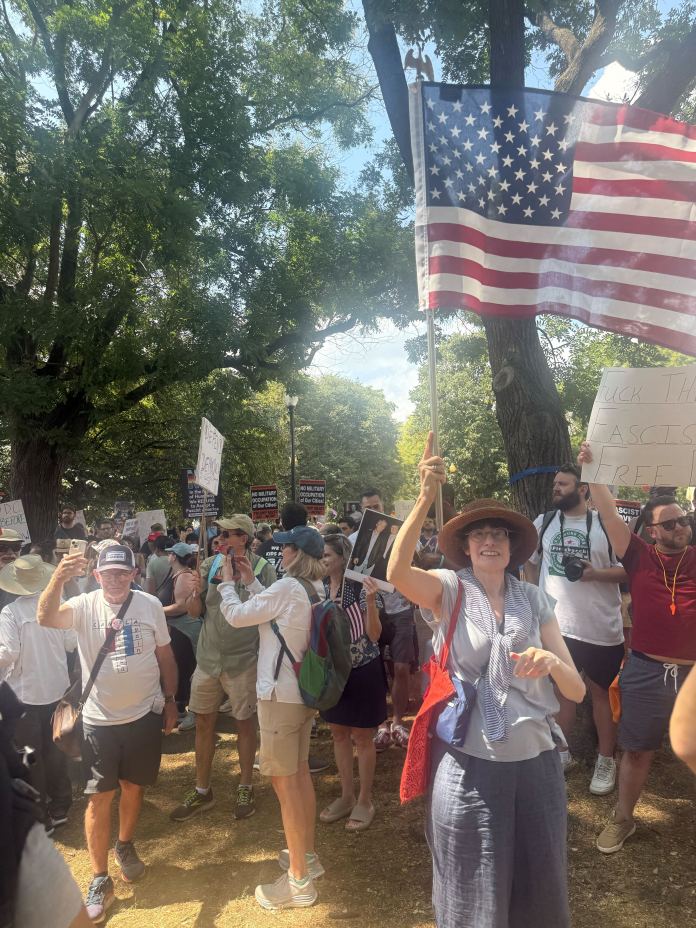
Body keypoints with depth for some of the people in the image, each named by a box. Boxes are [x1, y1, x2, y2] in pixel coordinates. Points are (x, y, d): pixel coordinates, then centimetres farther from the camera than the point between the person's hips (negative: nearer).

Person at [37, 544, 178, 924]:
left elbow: (165, 655, 5)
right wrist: (58, 579, -51)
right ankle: (100, 879, 21)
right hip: (98, 719, -1)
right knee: (99, 797, 4)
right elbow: (45, 618, -33)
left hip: (144, 715, 2)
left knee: (133, 786, 18)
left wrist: (170, 700, 7)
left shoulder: (150, 605, -6)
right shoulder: (84, 605, -11)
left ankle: (125, 846, 43)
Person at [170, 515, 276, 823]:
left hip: (243, 659, -4)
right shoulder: (211, 564, 0)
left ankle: (245, 787, 31)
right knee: (203, 722, 14)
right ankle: (202, 791, 31)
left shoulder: (262, 568, -11)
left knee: (245, 722, 11)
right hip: (208, 656, 4)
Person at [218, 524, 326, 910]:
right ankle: (307, 855, 35)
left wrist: (228, 583, 2)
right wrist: (250, 583, 12)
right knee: (299, 773, 20)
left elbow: (236, 617, -14)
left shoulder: (287, 587, -22)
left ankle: (298, 881, 12)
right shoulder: (314, 589, 5)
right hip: (302, 690, 9)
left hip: (279, 694, -9)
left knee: (284, 781, 1)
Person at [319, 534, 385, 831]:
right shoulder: (320, 588, -1)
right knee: (338, 733, 17)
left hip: (362, 671, -6)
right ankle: (346, 795, 33)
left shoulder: (361, 586, -17)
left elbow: (374, 634, -19)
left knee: (362, 737, 7)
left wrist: (371, 601, -33)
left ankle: (364, 800, 24)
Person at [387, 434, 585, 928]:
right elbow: (397, 572, -29)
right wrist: (425, 497, -39)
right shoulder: (448, 589, -6)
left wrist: (551, 660, -25)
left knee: (540, 887, 21)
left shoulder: (535, 599, 1)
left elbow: (577, 689, -3)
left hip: (535, 761, 3)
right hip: (467, 765, -2)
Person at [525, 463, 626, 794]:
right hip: (556, 625, 3)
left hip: (601, 627, -3)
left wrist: (596, 574, -19)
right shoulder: (544, 522, 4)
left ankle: (606, 761, 26)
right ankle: (562, 753, 31)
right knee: (562, 690, 16)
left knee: (600, 692, 11)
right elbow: (529, 561, 16)